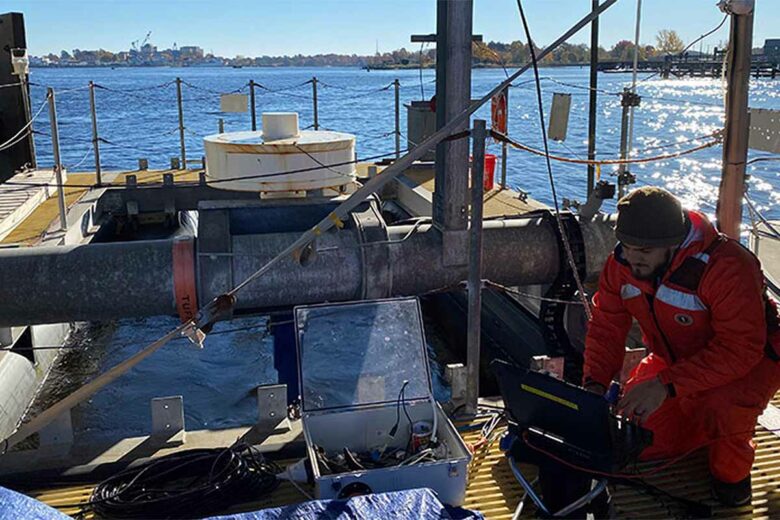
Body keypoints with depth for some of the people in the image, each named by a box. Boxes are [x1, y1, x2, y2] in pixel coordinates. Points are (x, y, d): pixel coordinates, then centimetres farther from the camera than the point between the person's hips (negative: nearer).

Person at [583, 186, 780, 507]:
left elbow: (741, 349, -36)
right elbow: (607, 326, -7)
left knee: (721, 405, -38)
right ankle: (709, 426, 24)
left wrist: (667, 384, -42)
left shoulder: (727, 267, -34)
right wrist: (595, 382, -23)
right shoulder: (621, 263, -15)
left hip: (751, 359, -5)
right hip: (674, 358, 6)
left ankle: (732, 469, -3)